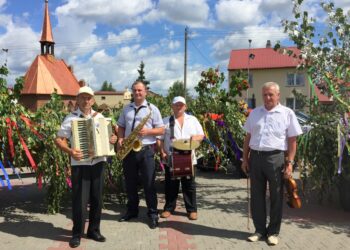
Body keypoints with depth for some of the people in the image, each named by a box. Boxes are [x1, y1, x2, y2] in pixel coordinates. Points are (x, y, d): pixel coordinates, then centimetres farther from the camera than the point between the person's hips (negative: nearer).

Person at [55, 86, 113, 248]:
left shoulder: (99, 116, 9)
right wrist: (70, 151, -21)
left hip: (98, 162, 4)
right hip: (80, 164, -4)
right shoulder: (71, 118, -2)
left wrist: (113, 138, -4)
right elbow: (58, 139, -5)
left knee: (97, 198, 11)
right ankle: (77, 234, 16)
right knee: (80, 200, -1)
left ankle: (94, 230, 26)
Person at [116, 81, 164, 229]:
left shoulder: (152, 109, 1)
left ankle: (153, 214, 9)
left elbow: (161, 130, -1)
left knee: (149, 183, -1)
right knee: (130, 183, 12)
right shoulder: (126, 109, 13)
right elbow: (121, 126, 17)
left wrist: (148, 131, -17)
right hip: (128, 150, 4)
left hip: (146, 150, -4)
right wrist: (120, 139, -2)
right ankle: (132, 210, 27)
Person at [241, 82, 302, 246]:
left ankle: (273, 232, 20)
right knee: (256, 196, 9)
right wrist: (245, 159, 9)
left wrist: (289, 163, -8)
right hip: (255, 157, 4)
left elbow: (292, 141, -1)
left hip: (276, 158, -3)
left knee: (276, 197, 6)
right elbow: (248, 138, 14)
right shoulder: (255, 113, 11)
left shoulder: (287, 113, 0)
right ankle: (259, 230, 23)